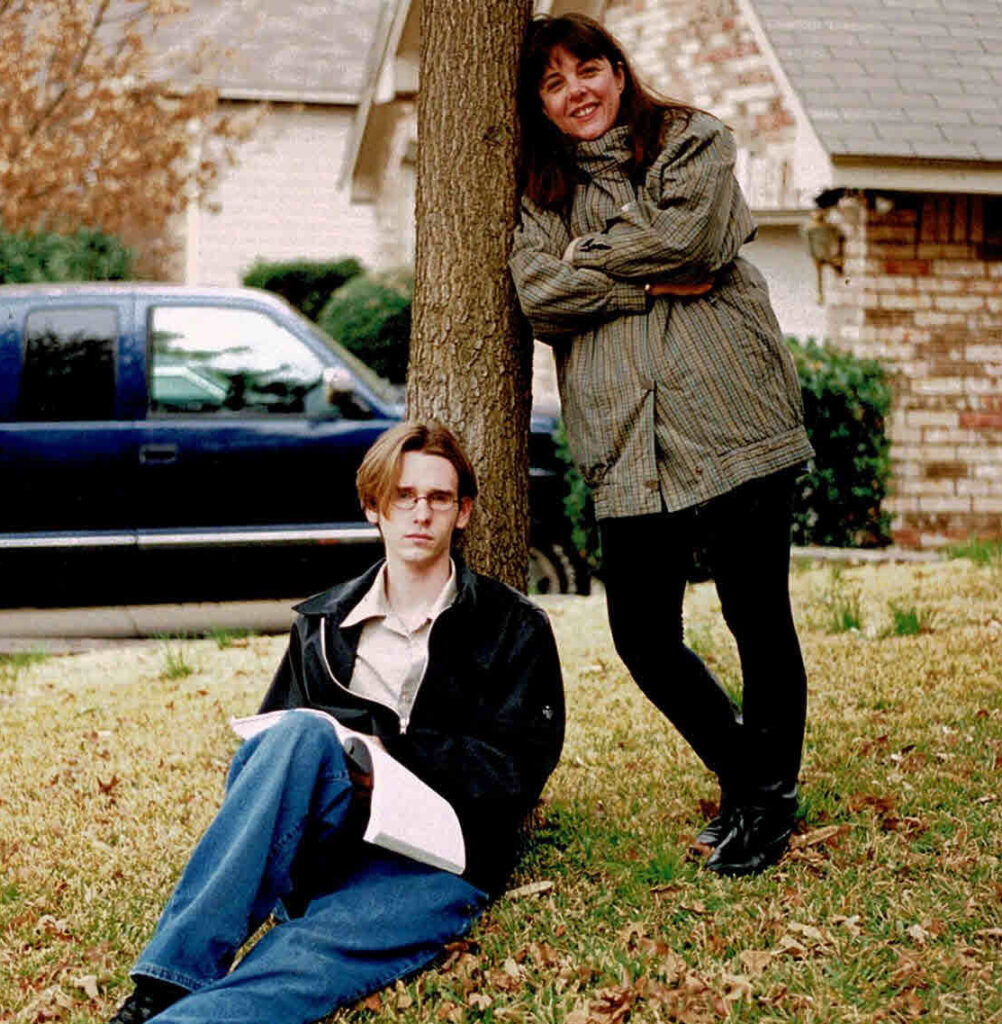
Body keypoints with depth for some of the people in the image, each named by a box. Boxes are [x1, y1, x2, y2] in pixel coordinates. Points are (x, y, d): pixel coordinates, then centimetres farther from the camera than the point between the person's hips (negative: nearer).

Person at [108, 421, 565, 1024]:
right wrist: (320, 745, -8)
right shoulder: (322, 624, 20)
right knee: (304, 733, -33)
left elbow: (516, 770, 0)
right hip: (322, 839, 3)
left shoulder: (514, 628, 11)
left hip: (432, 868, -3)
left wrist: (385, 747, -12)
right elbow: (267, 734, 17)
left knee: (300, 963, -36)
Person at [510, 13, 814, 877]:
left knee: (757, 619, 1)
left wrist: (592, 255, 0)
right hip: (628, 448, 3)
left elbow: (689, 237, -11)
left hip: (731, 422, -3)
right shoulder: (543, 193, 16)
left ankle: (772, 796, 22)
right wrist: (651, 282, -9)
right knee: (643, 638, 2)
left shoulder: (692, 142, 9)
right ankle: (743, 775, 26)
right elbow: (539, 296, -2)